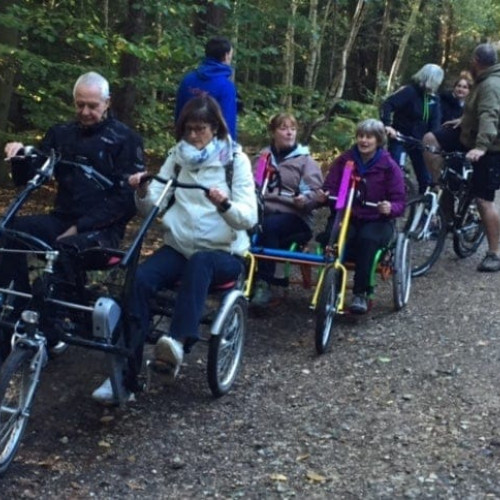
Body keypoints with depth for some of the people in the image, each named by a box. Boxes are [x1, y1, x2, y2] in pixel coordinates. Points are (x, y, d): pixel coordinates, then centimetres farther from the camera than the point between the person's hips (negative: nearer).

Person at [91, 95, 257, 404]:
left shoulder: (236, 159, -2)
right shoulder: (177, 156, 9)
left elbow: (249, 217, -12)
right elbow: (152, 207, 3)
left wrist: (224, 204, -33)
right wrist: (143, 192, -19)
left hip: (223, 253, -3)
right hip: (178, 247, 3)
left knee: (198, 262, -39)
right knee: (140, 279, -27)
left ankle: (178, 344, -53)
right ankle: (125, 374, -26)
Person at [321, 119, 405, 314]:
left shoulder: (389, 166, 0)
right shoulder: (344, 161, 6)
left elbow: (399, 202, -3)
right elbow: (329, 188, 4)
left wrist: (390, 208, -27)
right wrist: (326, 196, -21)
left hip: (378, 221, -1)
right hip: (346, 217, 1)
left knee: (367, 239, -35)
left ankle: (361, 293, -26)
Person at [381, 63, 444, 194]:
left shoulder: (434, 98, 1)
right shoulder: (410, 91, -16)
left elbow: (435, 121, -5)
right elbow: (388, 104, -25)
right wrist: (387, 125, -40)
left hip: (418, 141, 6)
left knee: (425, 178, 6)